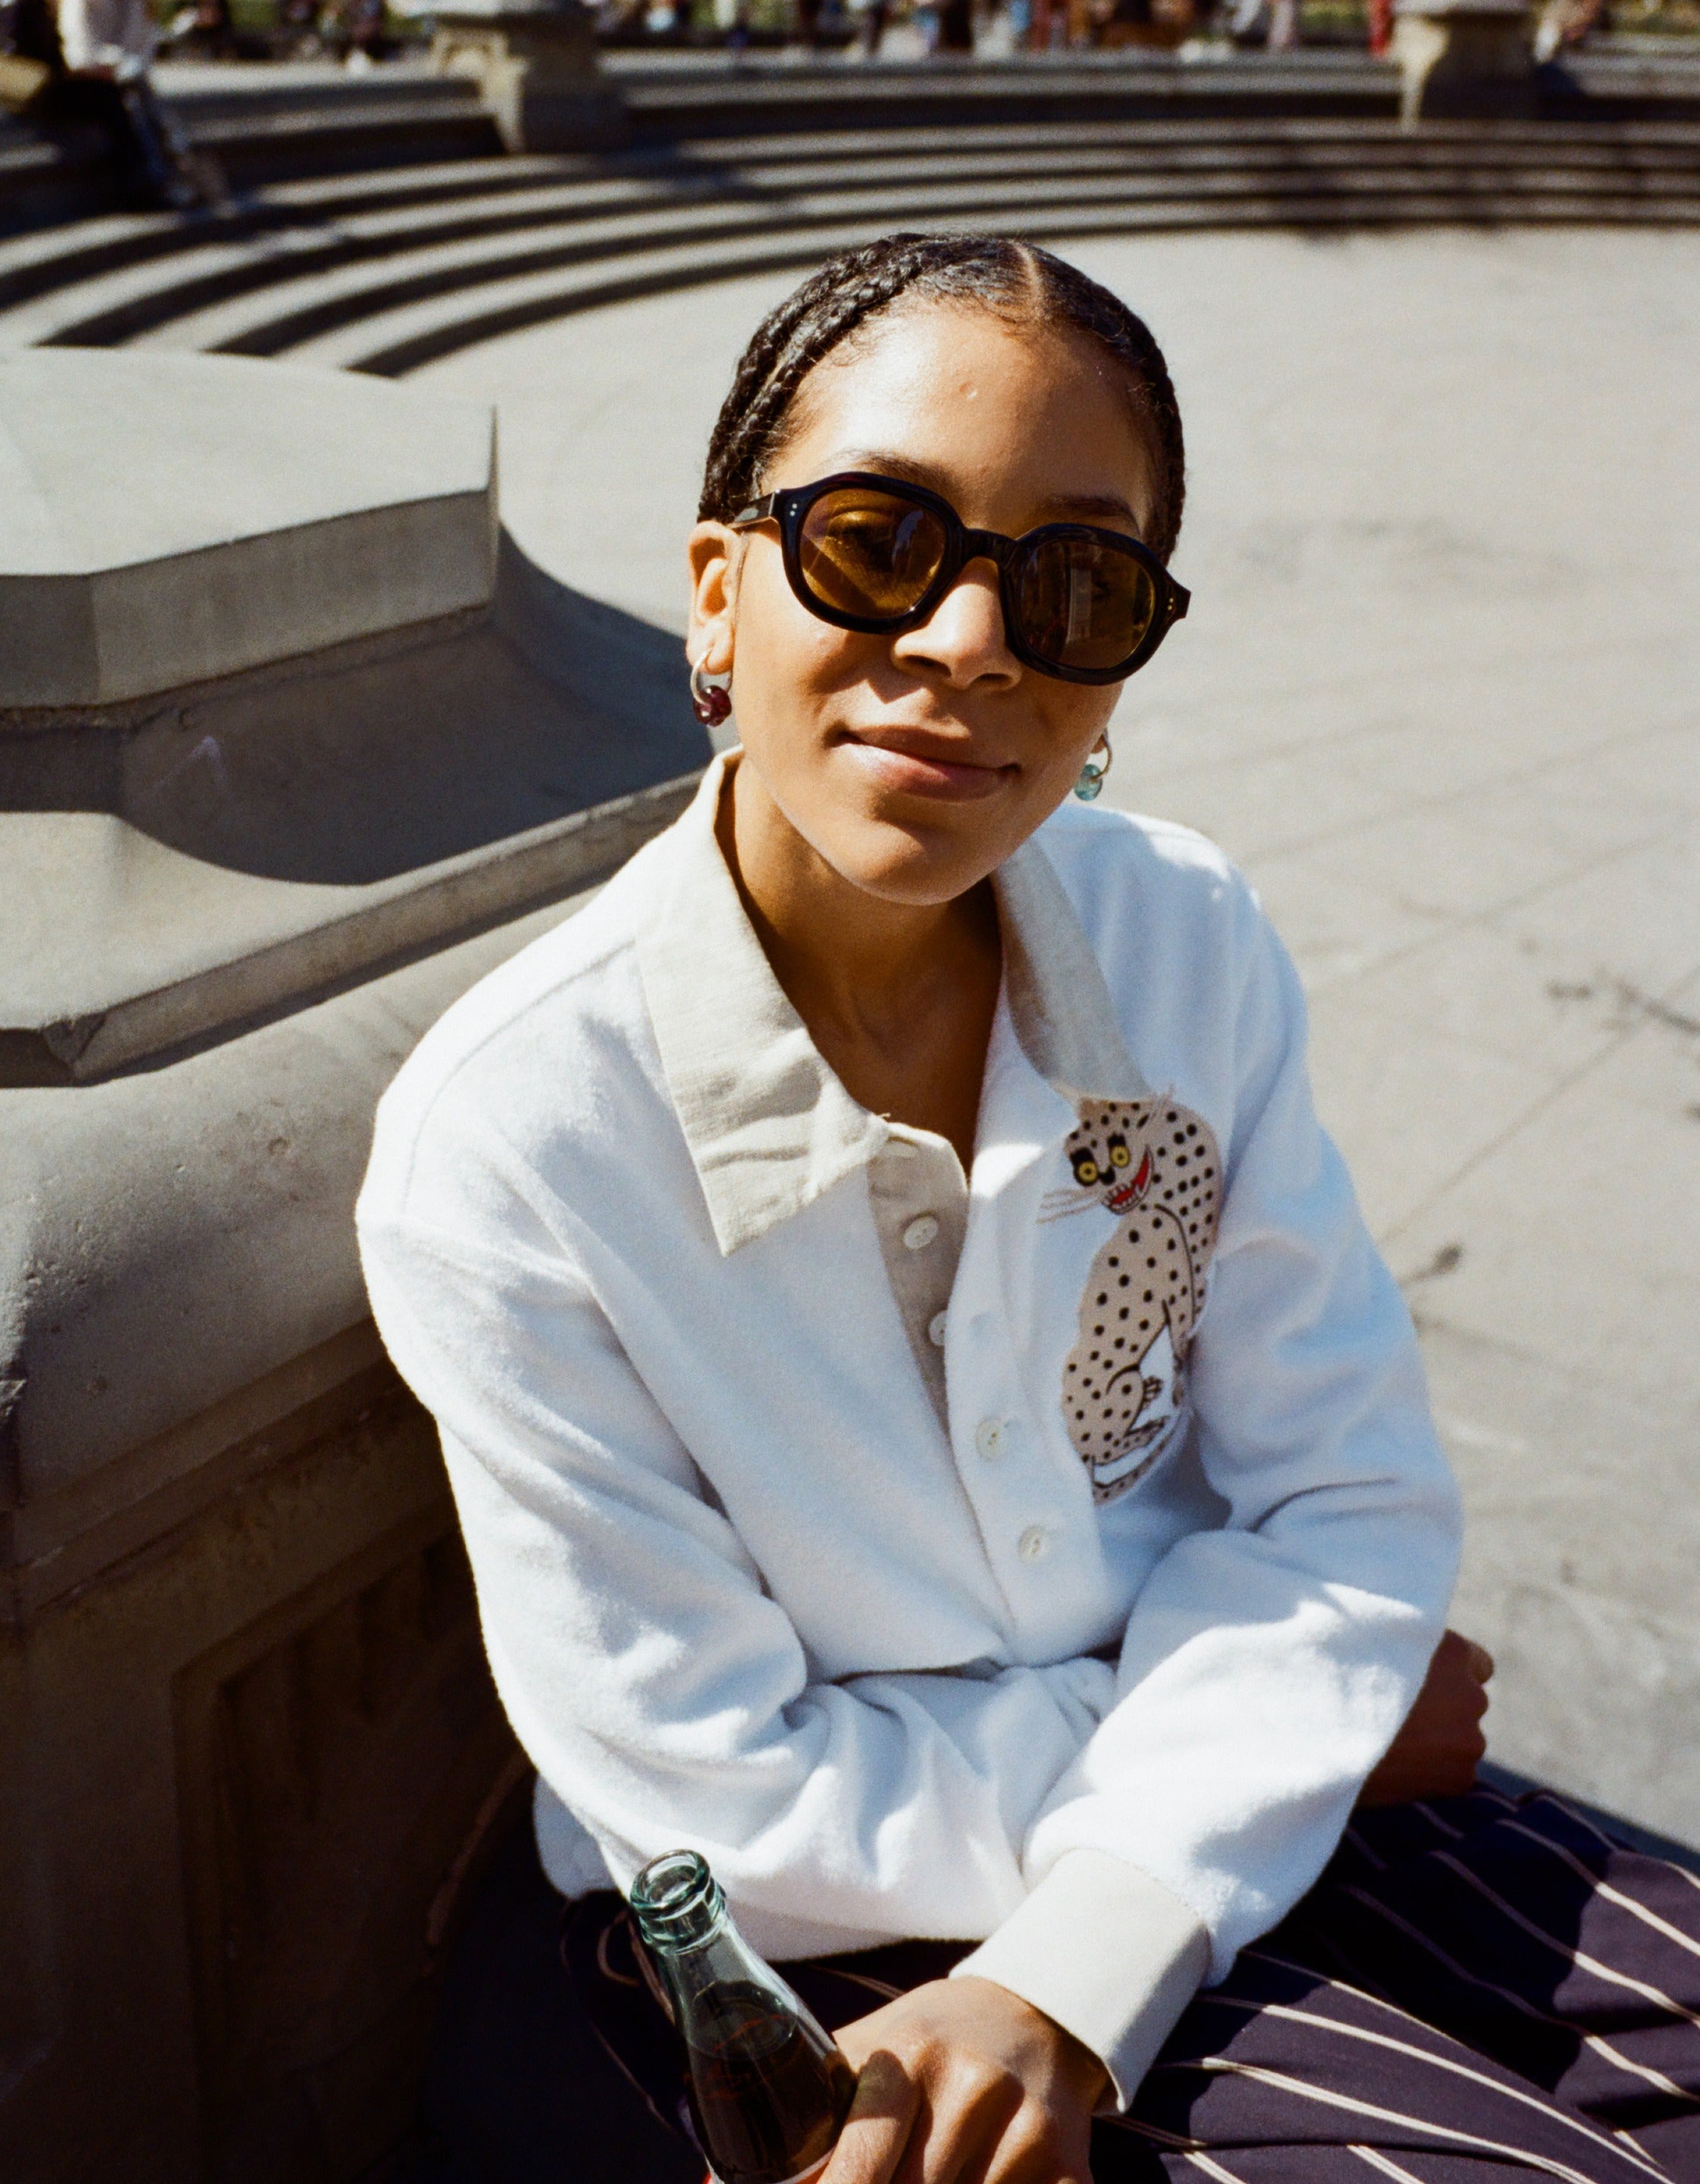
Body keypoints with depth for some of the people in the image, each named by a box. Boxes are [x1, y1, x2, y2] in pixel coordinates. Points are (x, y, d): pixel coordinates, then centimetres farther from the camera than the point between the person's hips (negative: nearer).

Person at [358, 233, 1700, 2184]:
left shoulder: (1187, 945, -10)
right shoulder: (504, 1147, -22)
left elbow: (1347, 1502, -7)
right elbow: (725, 1796, -17)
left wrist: (1076, 1964, -19)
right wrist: (1280, 1733, -13)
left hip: (1206, 1820, 4)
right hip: (797, 1944, -4)